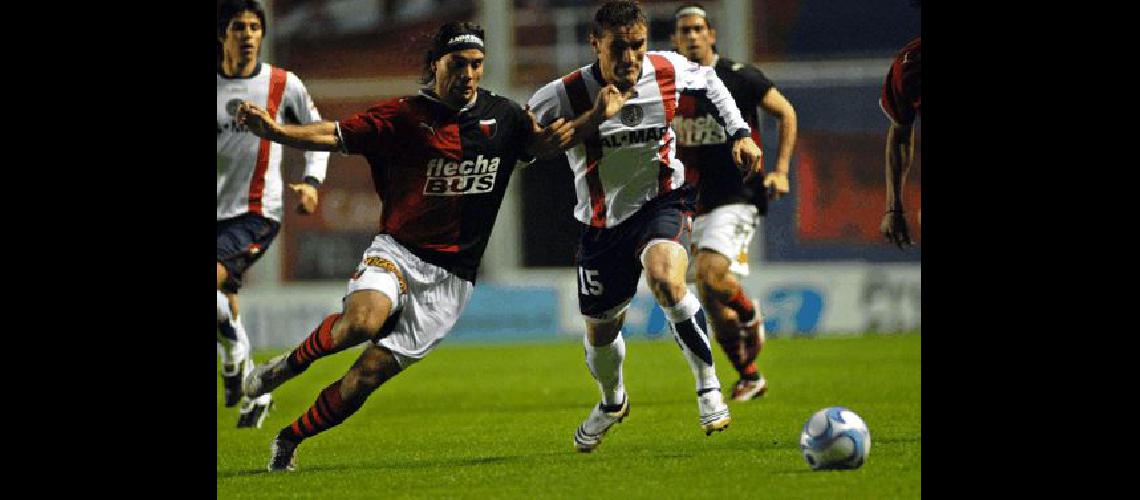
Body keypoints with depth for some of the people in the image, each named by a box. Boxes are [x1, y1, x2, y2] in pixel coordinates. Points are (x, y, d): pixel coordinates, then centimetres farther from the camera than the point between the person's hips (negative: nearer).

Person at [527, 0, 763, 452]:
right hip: (602, 223, 1)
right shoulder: (566, 96, -20)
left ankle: (708, 385, -20)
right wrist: (593, 119, -37)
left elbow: (710, 81, 12)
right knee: (600, 331, 14)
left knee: (666, 280, -34)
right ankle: (612, 403, 49)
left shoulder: (668, 71, -11)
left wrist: (740, 133, 7)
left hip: (661, 201, -1)